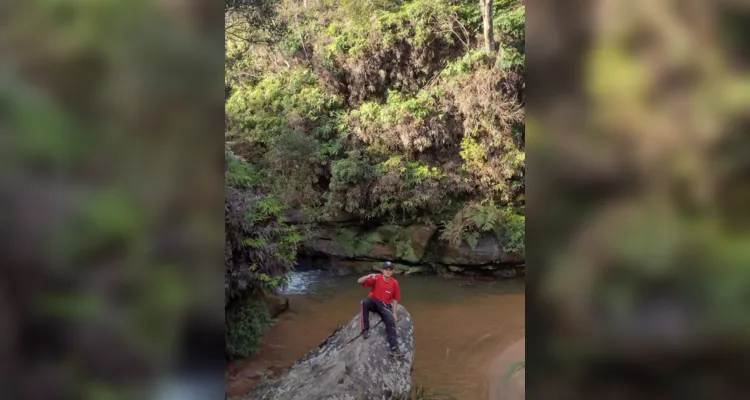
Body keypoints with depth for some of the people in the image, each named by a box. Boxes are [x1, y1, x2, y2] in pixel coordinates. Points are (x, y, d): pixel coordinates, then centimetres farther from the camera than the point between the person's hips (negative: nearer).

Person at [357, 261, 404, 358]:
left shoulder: (394, 283, -3)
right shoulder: (376, 278, -10)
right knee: (364, 302, -35)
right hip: (373, 302, -1)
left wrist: (394, 313, -4)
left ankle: (394, 348, -29)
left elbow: (395, 299, 6)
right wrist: (369, 276, -38)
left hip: (385, 305, 1)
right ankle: (365, 328, -26)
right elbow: (359, 281, -19)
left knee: (391, 321, -25)